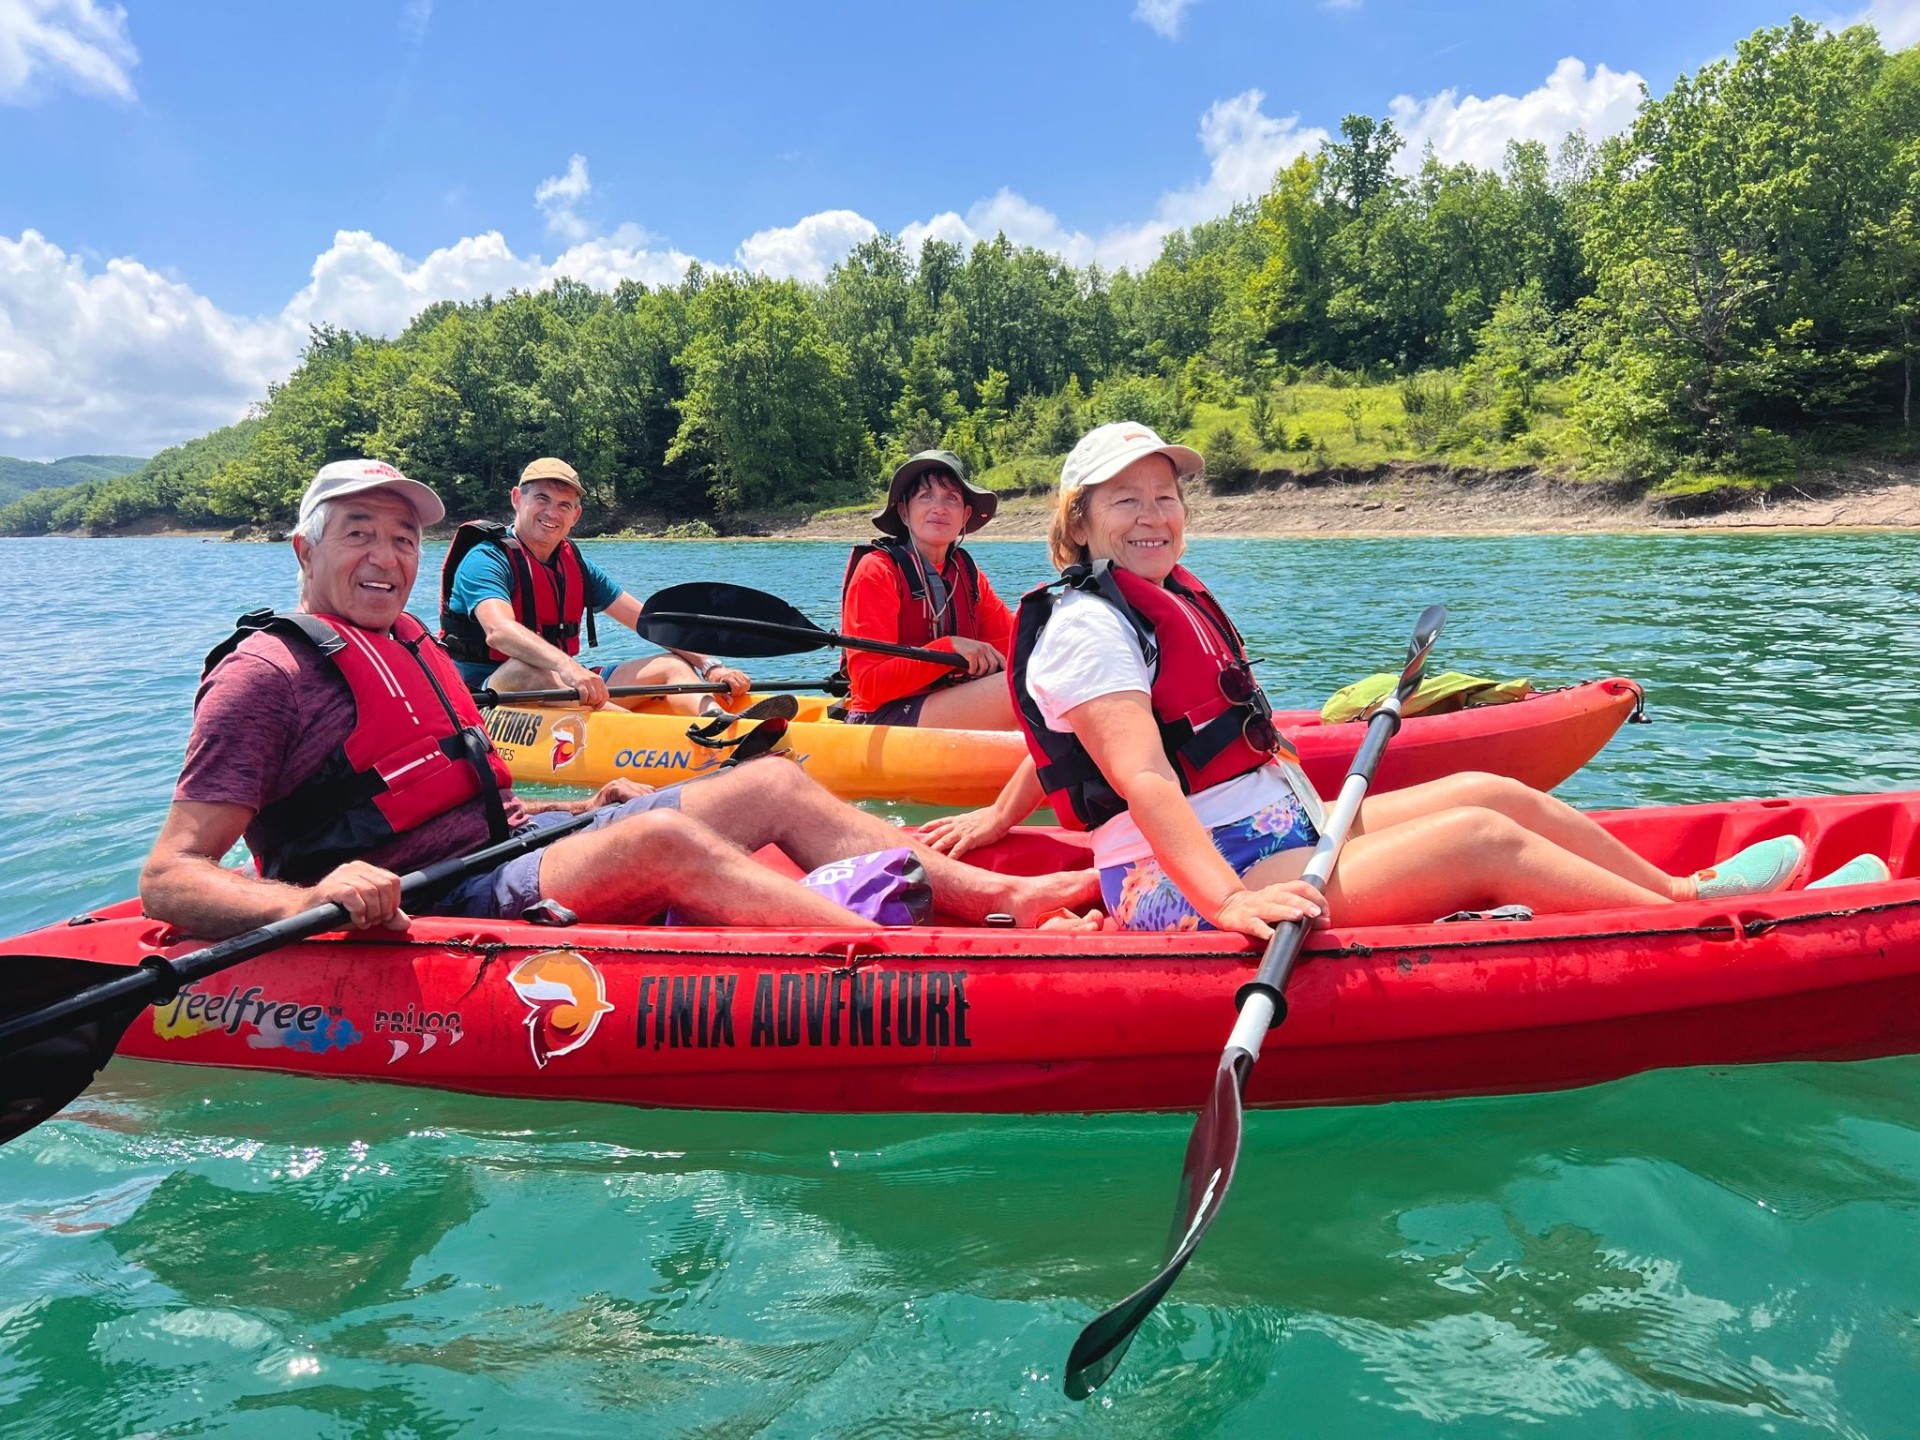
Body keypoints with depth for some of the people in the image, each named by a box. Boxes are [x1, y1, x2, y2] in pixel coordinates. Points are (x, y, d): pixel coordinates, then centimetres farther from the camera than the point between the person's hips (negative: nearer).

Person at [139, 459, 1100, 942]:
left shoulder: (412, 644, 21)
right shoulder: (268, 671, -5)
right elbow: (169, 882, -13)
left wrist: (573, 810, 13)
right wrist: (311, 900, -33)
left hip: (512, 851, 9)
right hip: (428, 914, -8)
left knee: (773, 784, -3)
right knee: (659, 838, -34)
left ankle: (996, 894, -12)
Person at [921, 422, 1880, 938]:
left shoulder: (1171, 599, 16)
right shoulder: (1087, 623, -14)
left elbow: (1067, 733, 26)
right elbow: (1143, 780, -26)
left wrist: (998, 820, 33)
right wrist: (1232, 904, -37)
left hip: (1275, 836, 9)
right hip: (1184, 891, -9)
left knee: (1494, 792, 6)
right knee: (1482, 837, -14)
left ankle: (1682, 889, 18)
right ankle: (1710, 923, -2)